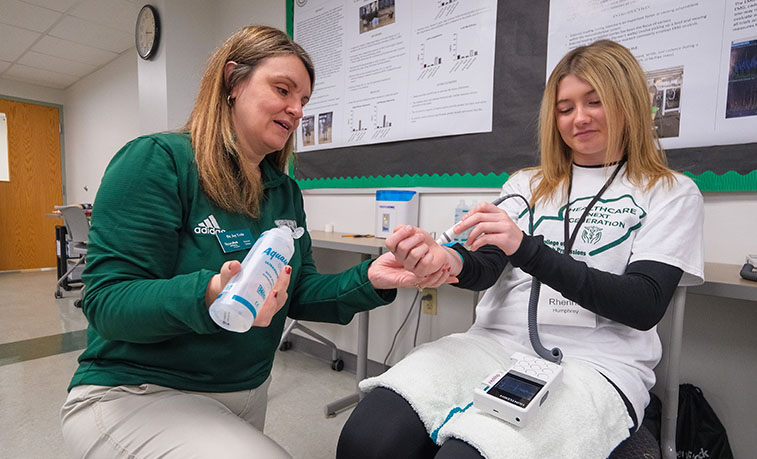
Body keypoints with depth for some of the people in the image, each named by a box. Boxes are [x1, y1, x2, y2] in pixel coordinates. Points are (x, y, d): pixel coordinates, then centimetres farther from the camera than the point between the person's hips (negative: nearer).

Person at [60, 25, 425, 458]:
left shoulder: (286, 191, 3)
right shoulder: (157, 160, -16)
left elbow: (297, 293, 2)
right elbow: (108, 304, -20)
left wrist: (368, 281, -15)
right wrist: (209, 296, -38)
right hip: (137, 392, -6)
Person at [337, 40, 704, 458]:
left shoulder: (671, 193, 10)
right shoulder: (527, 184, 18)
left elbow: (644, 306, -5)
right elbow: (485, 266, 4)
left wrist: (526, 249, -19)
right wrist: (446, 260, -22)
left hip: (594, 364, -1)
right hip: (497, 343, 3)